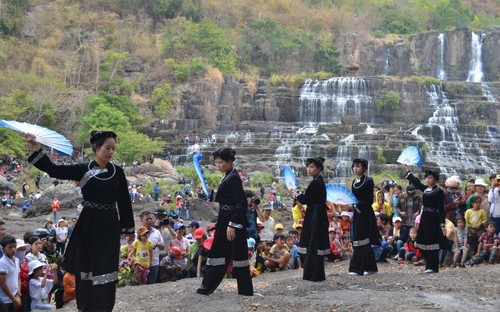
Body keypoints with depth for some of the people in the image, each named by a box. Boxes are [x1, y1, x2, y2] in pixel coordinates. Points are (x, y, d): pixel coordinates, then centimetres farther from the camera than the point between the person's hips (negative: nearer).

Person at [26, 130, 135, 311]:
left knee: (106, 271, 2)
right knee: (86, 269, 7)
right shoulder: (83, 169, -3)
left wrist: (128, 228, 4)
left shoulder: (117, 172, 1)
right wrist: (36, 147, -19)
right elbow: (54, 170, -10)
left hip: (109, 226, 1)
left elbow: (124, 202, 5)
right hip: (89, 226, 0)